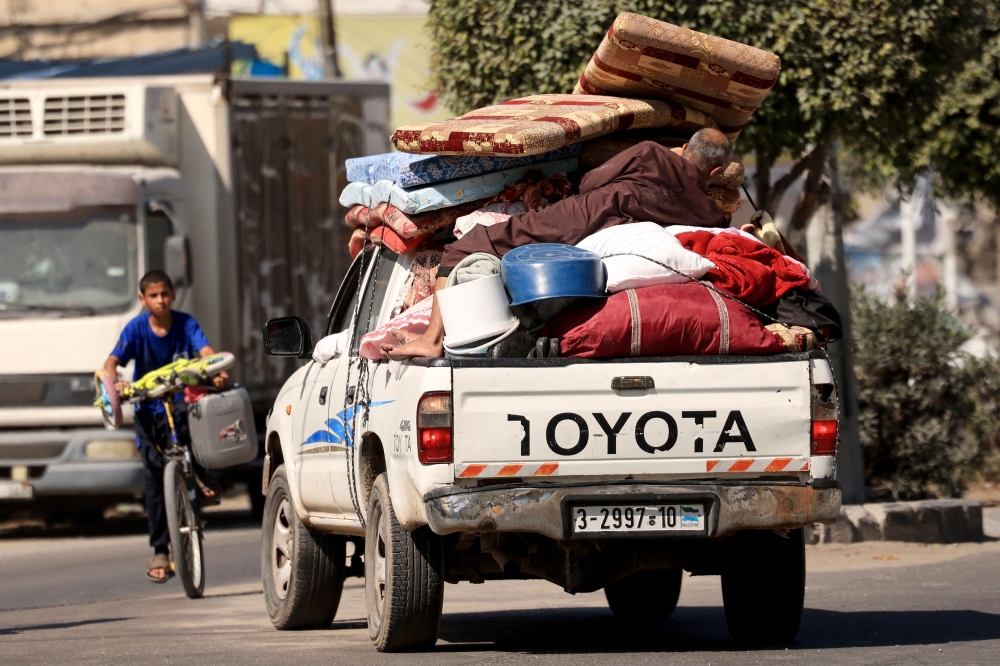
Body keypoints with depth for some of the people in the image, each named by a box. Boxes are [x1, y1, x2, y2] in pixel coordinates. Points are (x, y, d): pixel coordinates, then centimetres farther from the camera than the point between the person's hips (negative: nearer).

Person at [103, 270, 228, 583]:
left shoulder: (186, 324, -5)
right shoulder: (136, 329, -6)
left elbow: (206, 351, -20)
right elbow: (112, 362, -15)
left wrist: (217, 372, -42)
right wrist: (114, 382, -38)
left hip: (181, 401, -1)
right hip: (148, 408, 1)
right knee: (155, 476, -5)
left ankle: (198, 472, -8)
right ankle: (159, 551, 3)